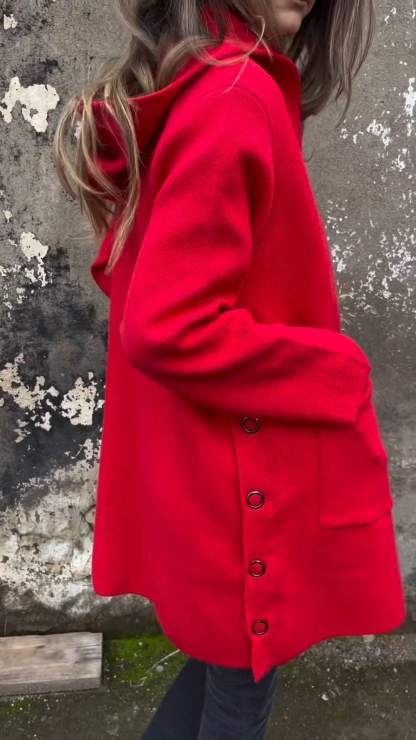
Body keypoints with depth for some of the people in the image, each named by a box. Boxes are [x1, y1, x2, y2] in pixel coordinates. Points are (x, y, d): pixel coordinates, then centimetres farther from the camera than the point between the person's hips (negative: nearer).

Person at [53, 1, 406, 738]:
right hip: (240, 477, -9)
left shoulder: (169, 96, 10)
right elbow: (169, 328, -28)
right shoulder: (237, 98, -21)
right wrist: (336, 375, -15)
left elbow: (131, 275, 16)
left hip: (190, 459, 9)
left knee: (227, 665, 27)